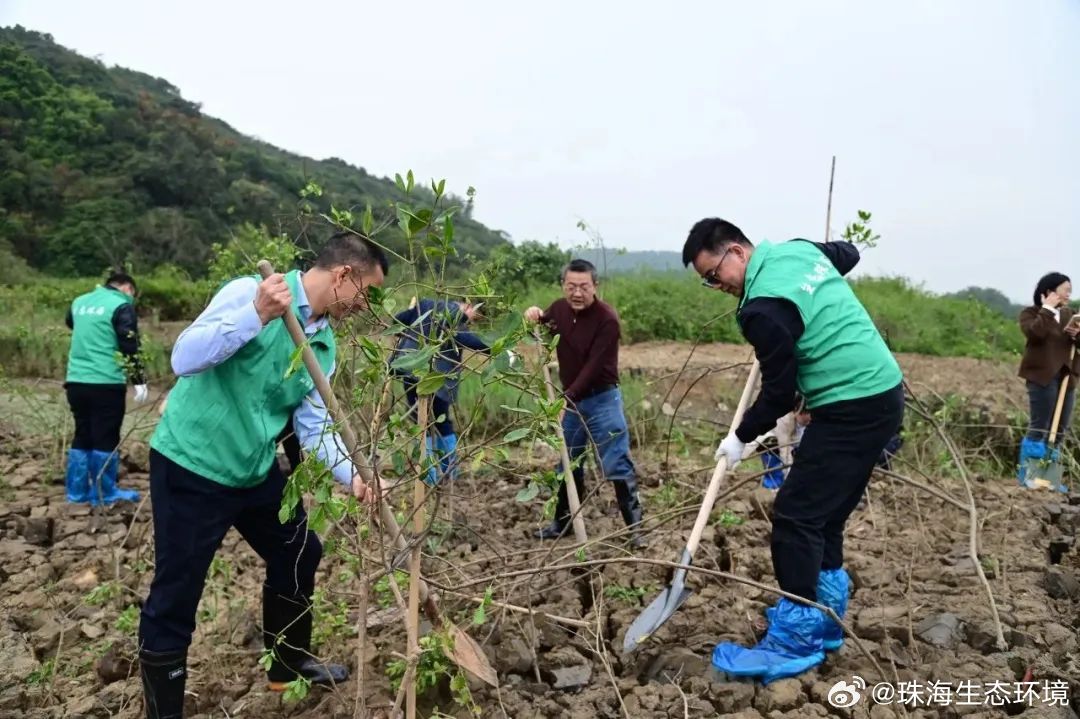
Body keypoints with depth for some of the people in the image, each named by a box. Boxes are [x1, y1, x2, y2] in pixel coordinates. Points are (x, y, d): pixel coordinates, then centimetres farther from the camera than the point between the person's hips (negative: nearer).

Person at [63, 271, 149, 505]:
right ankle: (104, 493, 8)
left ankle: (77, 490, 21)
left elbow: (70, 323, 35)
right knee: (106, 438, 2)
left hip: (76, 381, 7)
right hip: (106, 383, -7)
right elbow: (129, 347, -12)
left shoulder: (80, 301, 13)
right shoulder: (122, 305, -7)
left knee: (82, 435, 15)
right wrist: (139, 381, -8)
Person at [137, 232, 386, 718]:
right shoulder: (250, 292, -19)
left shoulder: (324, 345, 3)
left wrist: (352, 475, -13)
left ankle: (290, 665, 39)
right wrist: (257, 314, -39)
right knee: (175, 596, 1)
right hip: (190, 465, -8)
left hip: (256, 469, 8)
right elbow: (184, 359, -28)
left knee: (299, 555, 18)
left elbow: (313, 425, 1)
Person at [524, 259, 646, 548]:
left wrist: (566, 399, -30)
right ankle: (563, 521, 31)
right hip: (571, 399, 6)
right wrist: (534, 318, -5)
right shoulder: (559, 309, 0)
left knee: (616, 464, -5)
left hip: (602, 399, -6)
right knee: (567, 463, 16)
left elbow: (594, 367, -25)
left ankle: (635, 527, 4)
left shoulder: (606, 318, -20)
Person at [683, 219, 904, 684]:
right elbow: (849, 253, 30)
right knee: (825, 515, 16)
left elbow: (779, 394, -12)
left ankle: (796, 641, 2)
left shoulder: (763, 307, -19)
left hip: (852, 408, -10)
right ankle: (825, 622, 26)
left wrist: (741, 437, 2)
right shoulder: (800, 249, 7)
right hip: (882, 394, 10)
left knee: (796, 516, -6)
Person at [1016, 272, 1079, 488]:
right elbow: (1035, 333, -24)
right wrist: (1047, 309, -16)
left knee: (1060, 430, 8)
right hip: (1042, 376, -7)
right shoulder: (1031, 313, -3)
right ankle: (1027, 474, 0)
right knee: (1039, 427, -8)